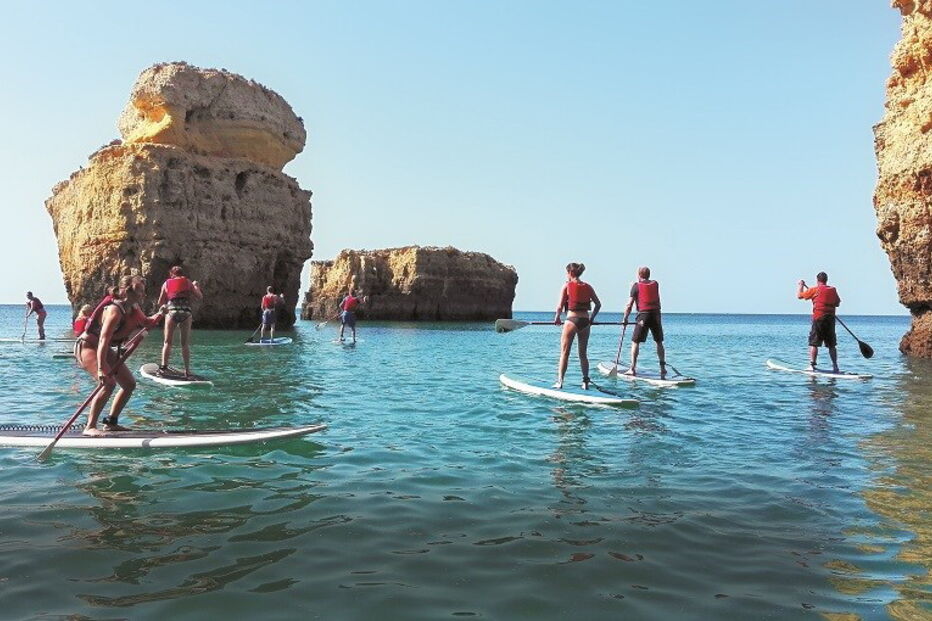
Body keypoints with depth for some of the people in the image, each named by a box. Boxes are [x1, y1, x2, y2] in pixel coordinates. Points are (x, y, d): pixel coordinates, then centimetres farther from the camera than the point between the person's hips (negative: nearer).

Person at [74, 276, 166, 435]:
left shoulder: (133, 309, -2)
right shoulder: (115, 311, -29)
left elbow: (146, 323, 18)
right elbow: (103, 340, -38)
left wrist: (159, 315, -3)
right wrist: (100, 369, -45)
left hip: (105, 350, 10)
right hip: (87, 346, -10)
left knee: (130, 384, 8)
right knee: (109, 383, -28)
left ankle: (111, 423, 18)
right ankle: (89, 427, -21)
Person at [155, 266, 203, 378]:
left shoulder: (167, 283, 14)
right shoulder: (188, 282, 14)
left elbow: (160, 303, 14)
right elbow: (200, 297, 15)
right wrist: (196, 286, 31)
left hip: (171, 311, 0)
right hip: (186, 313, 0)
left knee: (168, 342, 6)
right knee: (185, 344, 6)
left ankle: (163, 367, -7)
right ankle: (187, 370, 4)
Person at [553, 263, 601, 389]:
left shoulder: (567, 285, -4)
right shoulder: (587, 287, 8)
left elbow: (560, 306, -8)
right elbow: (598, 304, 10)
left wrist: (557, 318, 8)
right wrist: (592, 318, 22)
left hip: (571, 320, -4)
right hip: (585, 321, 4)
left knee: (564, 353, 2)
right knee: (583, 354, 14)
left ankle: (560, 382, -3)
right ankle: (585, 382, 15)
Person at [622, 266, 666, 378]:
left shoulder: (636, 286, 0)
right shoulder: (655, 284, 12)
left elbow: (629, 304, -2)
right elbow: (658, 302, 15)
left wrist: (625, 319, 4)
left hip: (643, 315, -4)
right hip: (656, 314, 4)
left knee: (635, 342, 3)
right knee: (659, 342, 14)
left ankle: (633, 369, -2)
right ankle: (663, 368, 13)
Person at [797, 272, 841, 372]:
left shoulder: (814, 290, -4)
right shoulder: (833, 290, 8)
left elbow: (799, 296, 5)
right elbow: (838, 303, 18)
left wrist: (801, 285, 20)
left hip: (818, 319, -4)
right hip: (831, 320, 4)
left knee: (814, 344, -1)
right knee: (832, 345, 10)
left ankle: (812, 365, -6)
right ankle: (835, 366, 11)